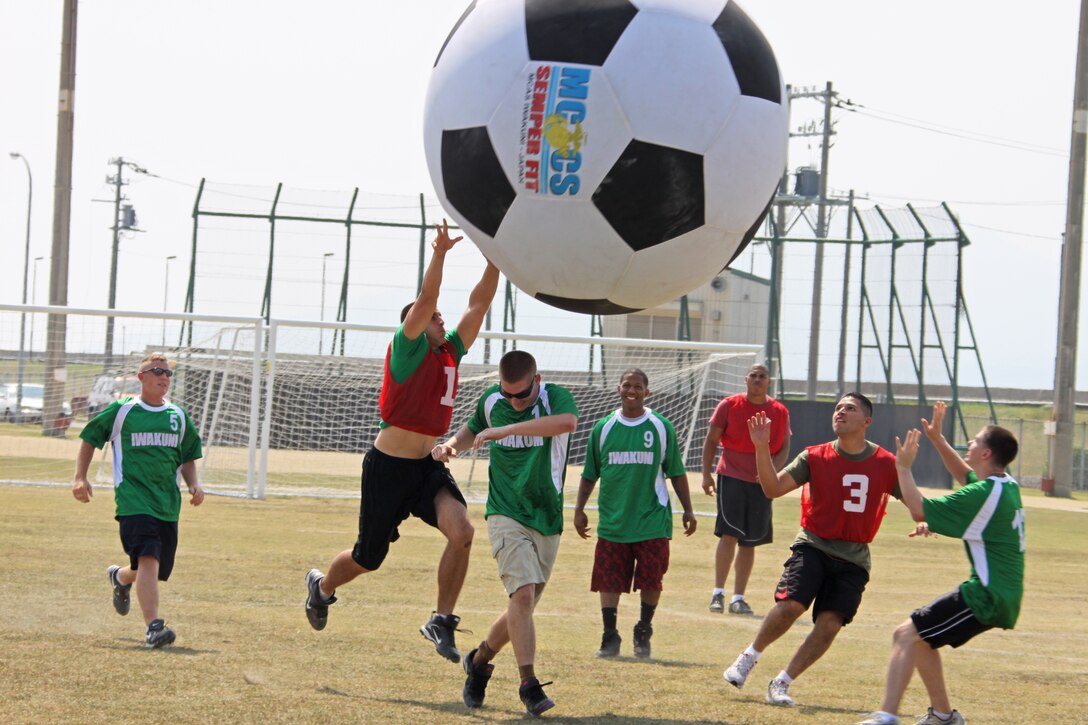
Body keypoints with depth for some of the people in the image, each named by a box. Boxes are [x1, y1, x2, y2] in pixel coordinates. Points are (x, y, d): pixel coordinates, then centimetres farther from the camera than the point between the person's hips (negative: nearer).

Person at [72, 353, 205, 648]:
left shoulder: (178, 416, 14)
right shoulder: (121, 411, 2)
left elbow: (187, 458, 24)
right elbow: (89, 439, 13)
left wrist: (193, 484, 5)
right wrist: (80, 477, 4)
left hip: (168, 502, 5)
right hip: (133, 499, -5)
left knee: (158, 568, 9)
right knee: (148, 558, -23)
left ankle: (121, 578, 45)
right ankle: (153, 627, -29)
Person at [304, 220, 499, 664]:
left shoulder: (450, 353, 9)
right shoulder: (408, 348, -8)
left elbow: (478, 304, 6)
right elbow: (425, 299, -23)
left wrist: (493, 260, -3)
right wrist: (439, 254, -29)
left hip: (427, 467, 6)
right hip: (389, 466, -6)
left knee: (461, 531, -21)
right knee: (368, 558, 9)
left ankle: (442, 621, -10)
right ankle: (322, 587, 42)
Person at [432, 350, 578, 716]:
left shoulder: (555, 397, -10)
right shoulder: (491, 401, 0)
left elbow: (567, 422, -36)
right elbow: (473, 429, 24)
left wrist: (504, 430, -36)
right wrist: (451, 445, 1)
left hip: (547, 521, 1)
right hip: (506, 516, -1)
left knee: (522, 606, 9)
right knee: (523, 593, -21)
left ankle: (479, 660, 34)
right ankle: (529, 684, -20)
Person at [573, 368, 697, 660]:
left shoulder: (661, 427, 3)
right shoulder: (603, 428, 5)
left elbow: (677, 473, 8)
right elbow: (589, 474, 13)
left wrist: (688, 510, 5)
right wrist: (579, 509, 9)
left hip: (652, 520, -1)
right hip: (612, 520, 1)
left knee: (651, 580, -2)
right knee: (609, 581, -1)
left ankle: (644, 632, 17)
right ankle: (609, 637, 9)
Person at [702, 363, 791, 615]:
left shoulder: (780, 412, 6)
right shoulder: (729, 405, 0)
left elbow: (784, 448, 7)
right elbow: (711, 440, 4)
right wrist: (707, 474, -3)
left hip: (762, 483, 3)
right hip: (731, 478, -3)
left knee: (749, 542, 6)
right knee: (729, 535, -15)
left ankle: (738, 598, 14)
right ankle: (718, 593, -6)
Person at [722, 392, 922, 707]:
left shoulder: (885, 464, 0)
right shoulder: (815, 457, -1)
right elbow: (773, 488, -9)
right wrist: (762, 448, -22)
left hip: (853, 557, 1)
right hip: (813, 546, -1)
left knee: (830, 623, -11)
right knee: (790, 605, -21)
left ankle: (782, 682, 3)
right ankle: (750, 656, 6)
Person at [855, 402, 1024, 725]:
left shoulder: (983, 494, -20)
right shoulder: (1007, 485, 9)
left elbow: (919, 510, -15)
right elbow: (965, 474, 32)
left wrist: (904, 468, -3)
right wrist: (938, 439, 28)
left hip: (986, 596, -10)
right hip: (1004, 596, 10)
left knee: (906, 634, -17)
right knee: (919, 635, 23)